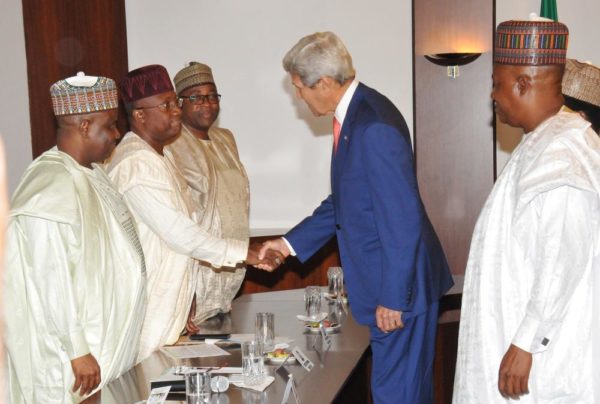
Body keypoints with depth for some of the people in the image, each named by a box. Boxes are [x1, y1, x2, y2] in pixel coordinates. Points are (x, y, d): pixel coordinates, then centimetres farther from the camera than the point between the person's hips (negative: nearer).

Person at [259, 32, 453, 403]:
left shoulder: (375, 127, -23)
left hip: (399, 287, -9)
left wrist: (392, 298, -20)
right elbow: (345, 201, 16)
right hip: (388, 280, 9)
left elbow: (402, 219, -24)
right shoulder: (352, 115, 7)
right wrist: (291, 243, 13)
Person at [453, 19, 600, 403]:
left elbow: (564, 261, -26)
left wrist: (525, 343, -22)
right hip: (522, 329, 9)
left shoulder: (560, 154, -22)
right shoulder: (547, 140, 9)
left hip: (545, 347, -9)